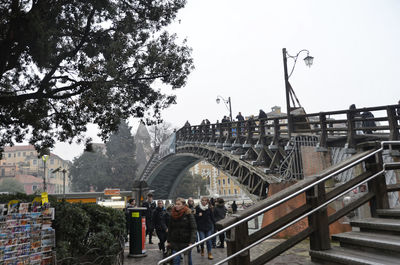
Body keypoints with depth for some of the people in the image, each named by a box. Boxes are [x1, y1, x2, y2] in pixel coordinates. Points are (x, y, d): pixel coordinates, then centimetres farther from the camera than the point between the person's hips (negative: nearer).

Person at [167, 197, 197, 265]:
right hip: (175, 242, 3)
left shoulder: (188, 214, -8)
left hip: (186, 242, -3)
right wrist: (168, 241, 10)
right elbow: (170, 229, 12)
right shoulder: (173, 214, 6)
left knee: (188, 260, 7)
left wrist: (191, 242, -20)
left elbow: (193, 229, -13)